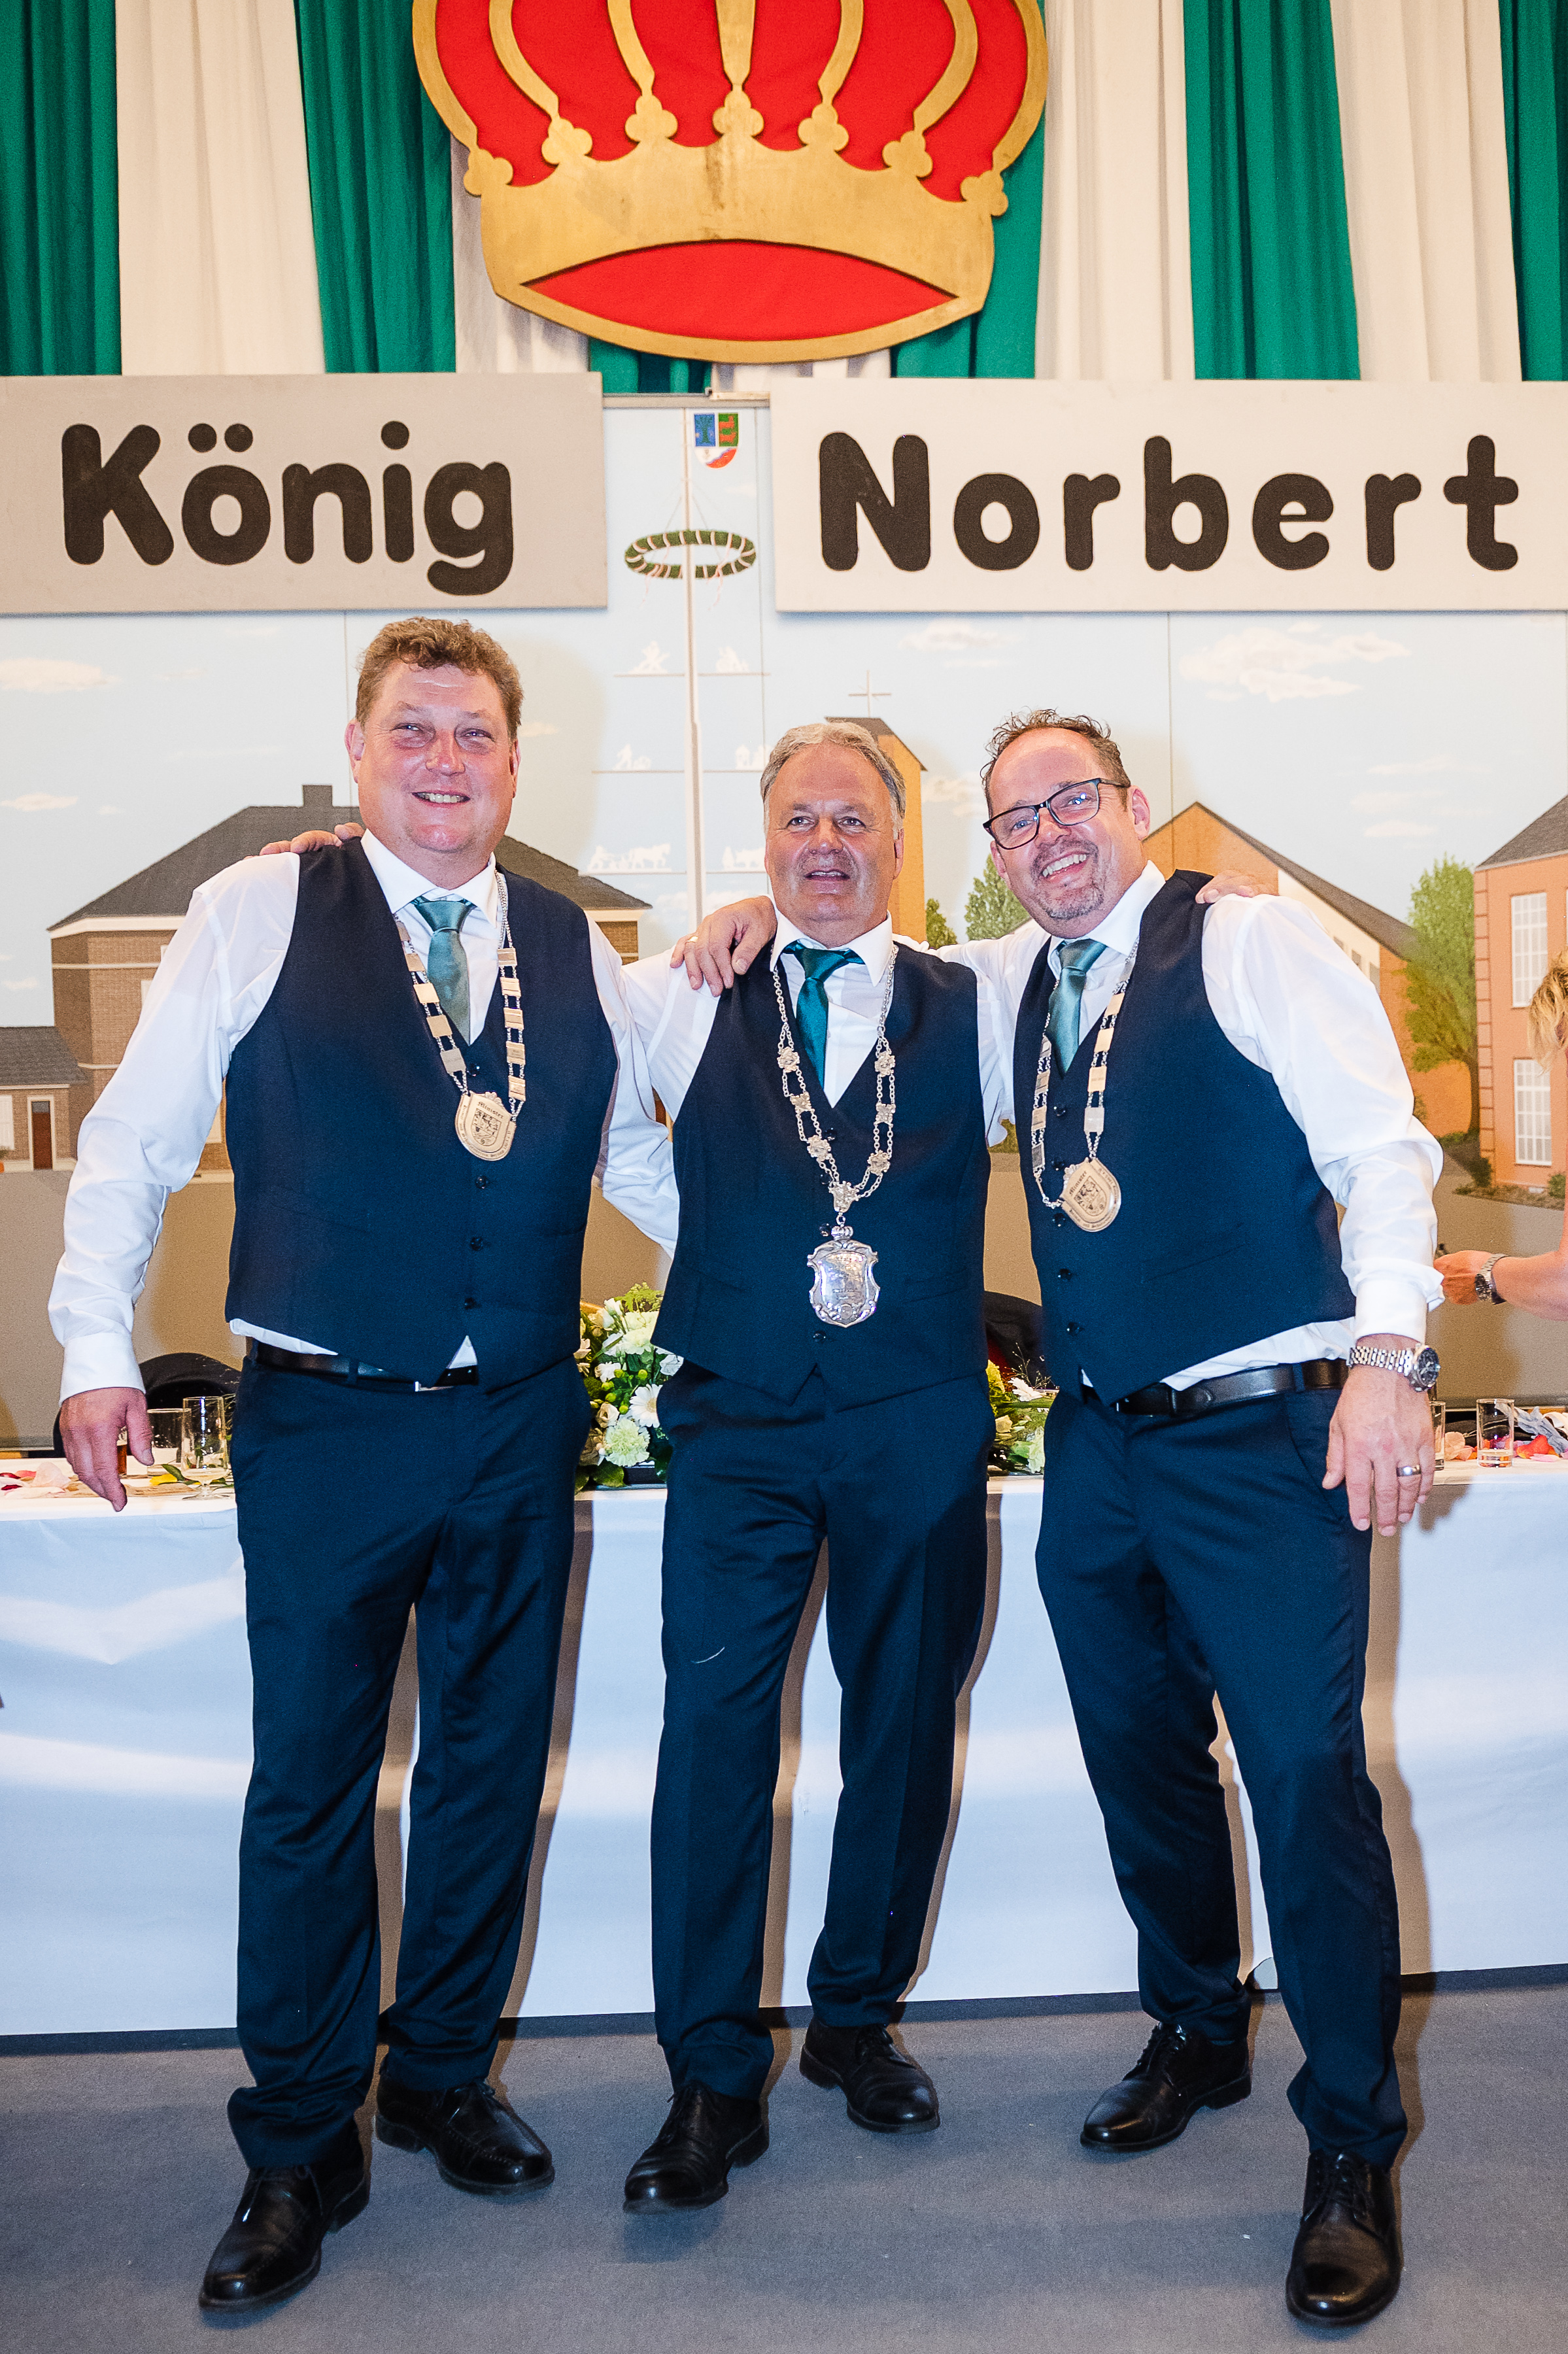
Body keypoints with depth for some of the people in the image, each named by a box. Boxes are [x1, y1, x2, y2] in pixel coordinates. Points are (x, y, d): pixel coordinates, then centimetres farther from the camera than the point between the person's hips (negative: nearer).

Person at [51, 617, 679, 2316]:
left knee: (493, 1767, 15)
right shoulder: (258, 914, -1)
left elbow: (638, 1160, 16)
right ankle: (297, 2156, 28)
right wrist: (98, 1348, -7)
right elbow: (132, 1141, 0)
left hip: (518, 1427, 4)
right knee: (310, 1785, 7)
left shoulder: (575, 948, 8)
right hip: (324, 1426, -3)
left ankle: (441, 2081, 37)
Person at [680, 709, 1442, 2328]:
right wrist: (767, 914, 7)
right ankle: (1196, 2034, 40)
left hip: (1260, 1436, -6)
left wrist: (1388, 1354, -21)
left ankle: (1352, 2148, 17)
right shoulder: (1017, 984, 12)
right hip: (1099, 1446, 6)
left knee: (1306, 1780, -2)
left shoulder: (1249, 942, -5)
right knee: (1140, 1759, 17)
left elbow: (1382, 1148, -10)